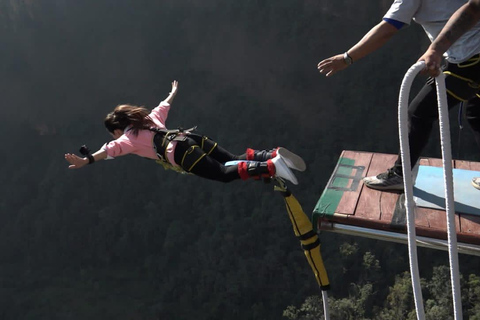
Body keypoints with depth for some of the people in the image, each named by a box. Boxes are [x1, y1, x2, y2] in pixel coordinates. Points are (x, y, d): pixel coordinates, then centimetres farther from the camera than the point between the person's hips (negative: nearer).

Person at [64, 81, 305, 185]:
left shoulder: (129, 137, 10)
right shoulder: (149, 119, 29)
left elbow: (113, 149, -9)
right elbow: (163, 107, 45)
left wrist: (87, 160, -16)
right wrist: (173, 93, 64)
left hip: (179, 151, -7)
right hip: (190, 137, 7)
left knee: (225, 173, -14)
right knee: (233, 161, 6)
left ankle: (272, 167, -30)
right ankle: (274, 155, -13)